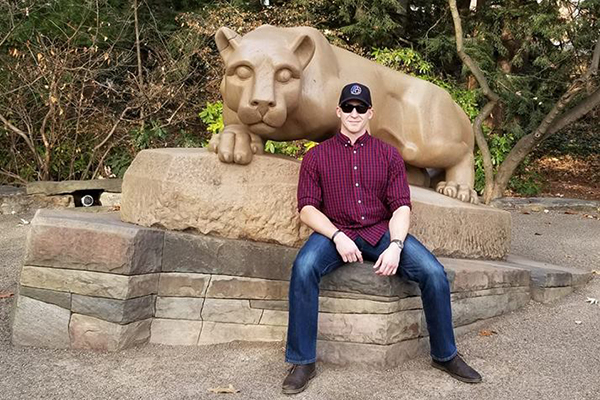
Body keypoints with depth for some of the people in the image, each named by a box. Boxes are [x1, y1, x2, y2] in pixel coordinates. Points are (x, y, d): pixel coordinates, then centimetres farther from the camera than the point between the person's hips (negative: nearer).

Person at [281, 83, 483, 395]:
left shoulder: (389, 155, 11)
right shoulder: (316, 156, 8)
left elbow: (401, 206, 3)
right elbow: (307, 207, 0)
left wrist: (395, 245, -16)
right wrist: (337, 236, -17)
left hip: (381, 231, 2)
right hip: (335, 232, -1)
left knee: (434, 273, -19)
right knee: (303, 268, -32)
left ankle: (444, 355, 5)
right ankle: (302, 362, -17)